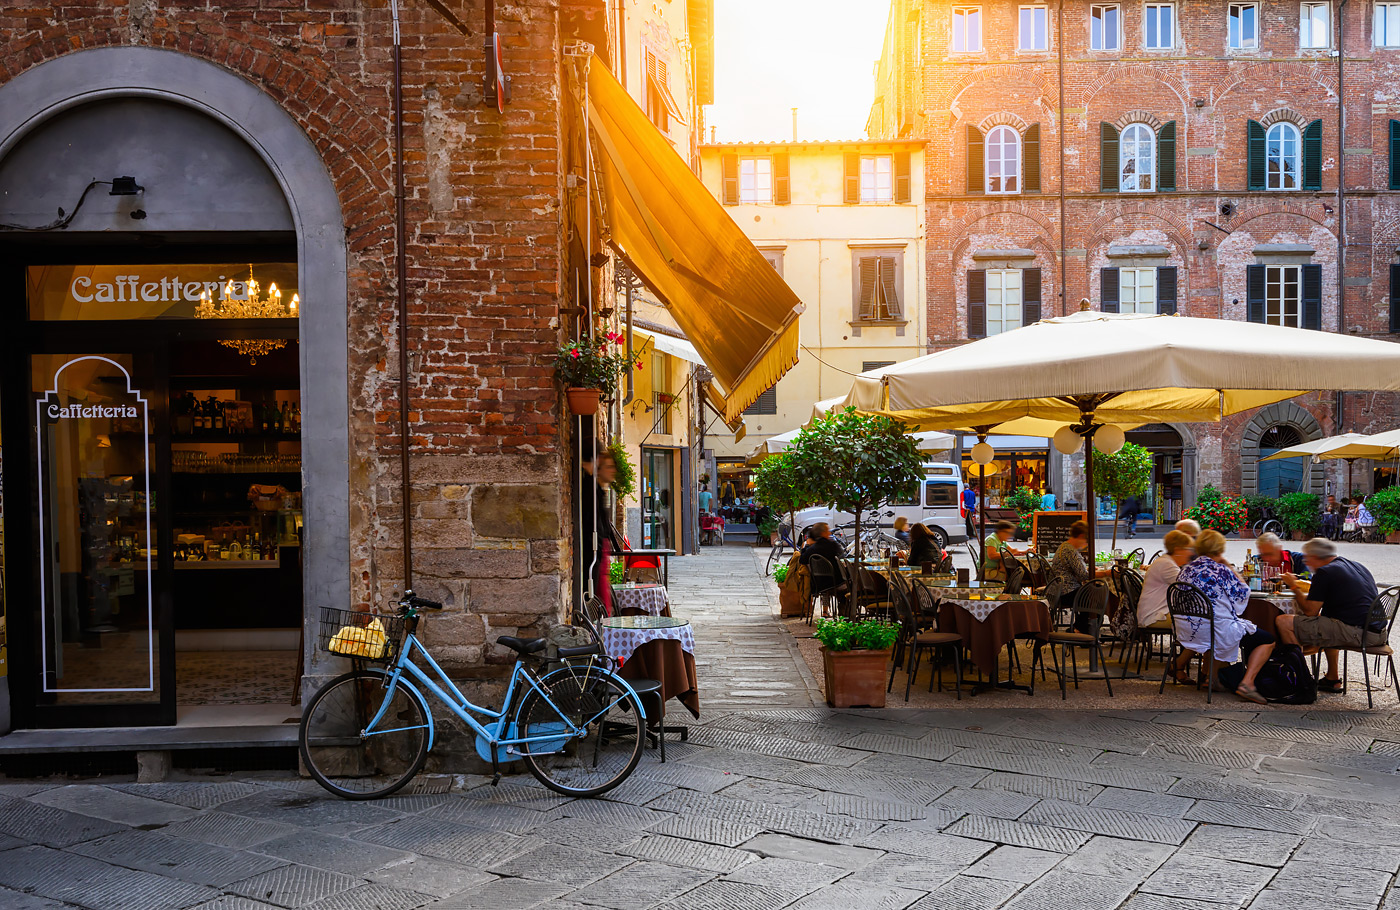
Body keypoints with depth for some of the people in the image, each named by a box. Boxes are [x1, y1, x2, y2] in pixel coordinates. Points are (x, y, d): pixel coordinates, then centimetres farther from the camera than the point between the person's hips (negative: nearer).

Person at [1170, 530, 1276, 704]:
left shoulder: (1186, 569, 6)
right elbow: (1242, 595, -2)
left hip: (1186, 631, 7)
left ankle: (1179, 665, 40)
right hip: (1218, 632, -7)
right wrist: (1233, 570, 5)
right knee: (1267, 640, 6)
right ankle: (1247, 683, -8)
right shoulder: (1221, 570, -13)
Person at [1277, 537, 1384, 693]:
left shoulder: (1325, 573, -7)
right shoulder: (1358, 567, 21)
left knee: (1284, 622, -10)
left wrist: (1294, 587, 7)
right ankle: (1332, 679, 38)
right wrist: (1305, 590, 41)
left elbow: (1310, 611, -8)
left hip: (1355, 633, -10)